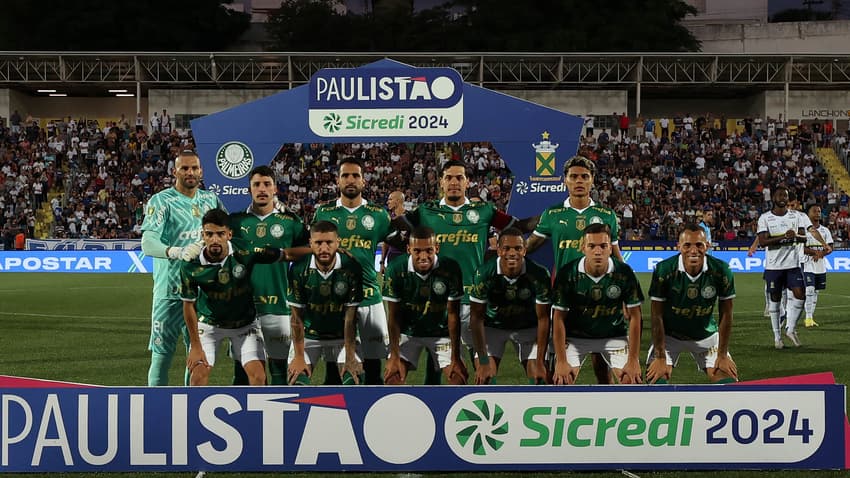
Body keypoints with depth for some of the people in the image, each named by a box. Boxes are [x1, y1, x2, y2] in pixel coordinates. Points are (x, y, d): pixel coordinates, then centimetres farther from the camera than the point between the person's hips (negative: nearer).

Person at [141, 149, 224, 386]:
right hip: (170, 289, -5)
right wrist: (176, 252, -38)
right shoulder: (161, 201, -7)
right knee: (162, 354, -2)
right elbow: (147, 243, -20)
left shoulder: (211, 199, 11)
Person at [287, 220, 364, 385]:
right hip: (308, 336, 0)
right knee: (296, 381, -11)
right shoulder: (299, 269, -18)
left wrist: (350, 358, -17)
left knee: (355, 380, -15)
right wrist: (299, 357, -13)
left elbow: (350, 317, -16)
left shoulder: (351, 268, -19)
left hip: (342, 336, 0)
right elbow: (297, 317, -12)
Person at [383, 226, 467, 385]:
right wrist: (394, 356, -13)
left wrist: (456, 357, -15)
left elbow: (453, 314, -16)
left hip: (442, 333, 0)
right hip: (408, 332, 0)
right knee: (392, 377, -12)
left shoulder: (450, 269, -23)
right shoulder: (396, 269, -21)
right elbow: (394, 316, -12)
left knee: (458, 377, -11)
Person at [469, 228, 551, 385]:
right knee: (483, 378, -12)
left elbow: (543, 318, -17)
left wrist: (540, 362, -18)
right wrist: (484, 361, -20)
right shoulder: (484, 274, -27)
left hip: (528, 327, 1)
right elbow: (476, 317, -18)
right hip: (492, 326, 0)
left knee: (539, 379, -7)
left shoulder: (539, 275, -27)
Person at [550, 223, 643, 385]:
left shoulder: (624, 273, -18)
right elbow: (559, 318, -14)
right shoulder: (567, 273, -20)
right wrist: (561, 361, -18)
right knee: (562, 380, -17)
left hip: (614, 336, 1)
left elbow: (634, 317, -12)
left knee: (632, 381, -14)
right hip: (575, 337, -1)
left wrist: (633, 360, -15)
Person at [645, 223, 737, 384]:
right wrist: (660, 357, -16)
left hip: (706, 335, 2)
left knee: (728, 381, -7)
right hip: (669, 335, -2)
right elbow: (657, 315, -16)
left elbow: (725, 315, -9)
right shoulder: (664, 270, -25)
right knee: (656, 380, -16)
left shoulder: (721, 271, -20)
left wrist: (722, 355, -7)